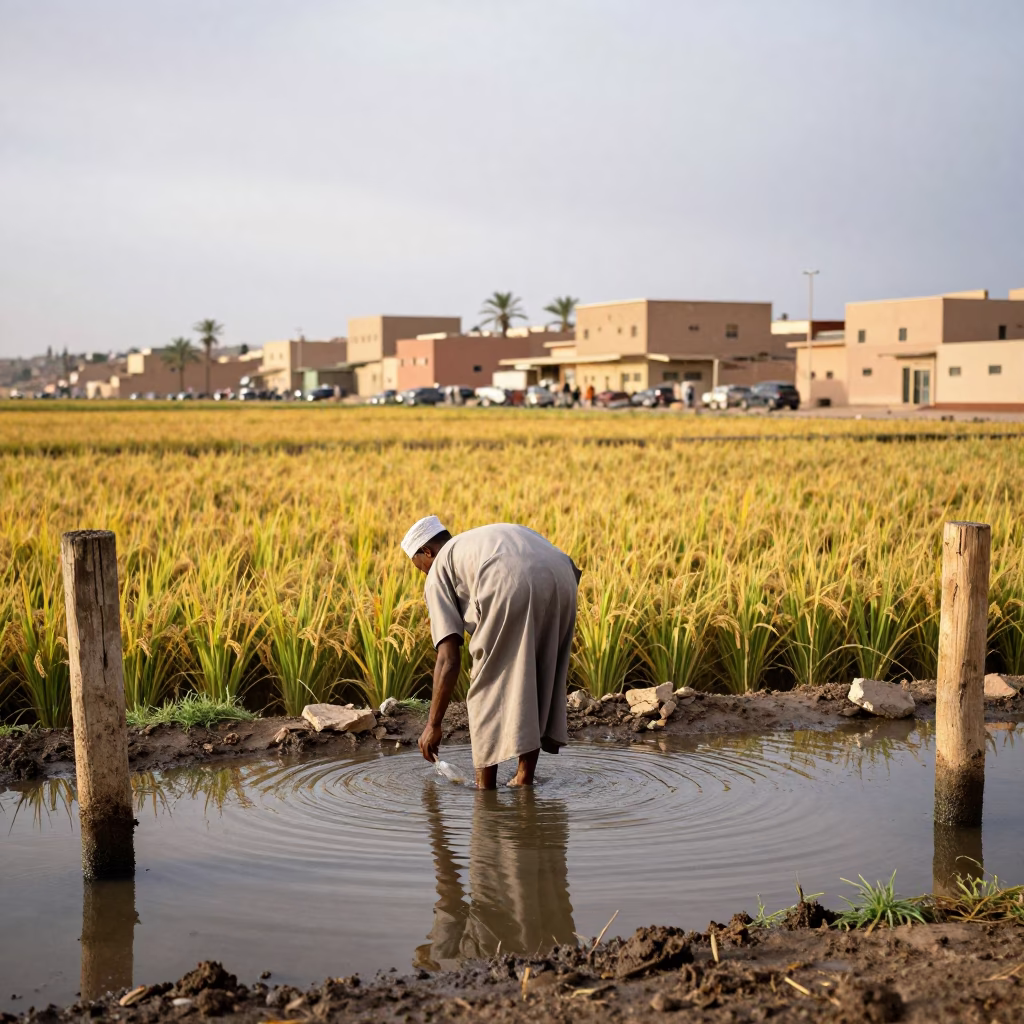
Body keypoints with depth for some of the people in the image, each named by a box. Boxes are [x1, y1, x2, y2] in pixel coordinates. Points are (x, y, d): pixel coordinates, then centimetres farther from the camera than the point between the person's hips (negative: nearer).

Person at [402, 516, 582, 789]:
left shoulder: (440, 571, 24)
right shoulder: (497, 535, 42)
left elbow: (448, 660, 16)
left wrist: (433, 724, 24)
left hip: (511, 588, -6)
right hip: (562, 580, 6)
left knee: (488, 688, 14)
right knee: (538, 680, 24)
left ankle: (485, 787, 18)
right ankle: (525, 778, 28)